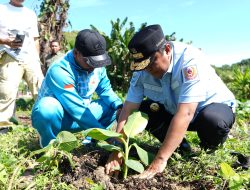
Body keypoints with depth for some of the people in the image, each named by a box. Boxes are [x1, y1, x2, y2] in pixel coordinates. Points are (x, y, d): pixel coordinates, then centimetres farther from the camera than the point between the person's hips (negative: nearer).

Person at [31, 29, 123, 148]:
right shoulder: (60, 71, -31)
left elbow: (105, 90, -1)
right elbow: (77, 110, -35)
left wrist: (120, 107, -22)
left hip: (80, 115, 6)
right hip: (54, 118, -6)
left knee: (114, 106, -5)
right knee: (48, 107, -39)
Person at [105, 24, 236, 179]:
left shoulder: (191, 60, -34)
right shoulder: (142, 69, -18)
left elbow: (185, 114, -42)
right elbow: (129, 109, -20)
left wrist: (160, 160, -45)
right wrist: (117, 150, -31)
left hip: (214, 106, -4)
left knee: (213, 120, -38)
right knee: (140, 111, -16)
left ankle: (208, 154, -2)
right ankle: (181, 148, 4)